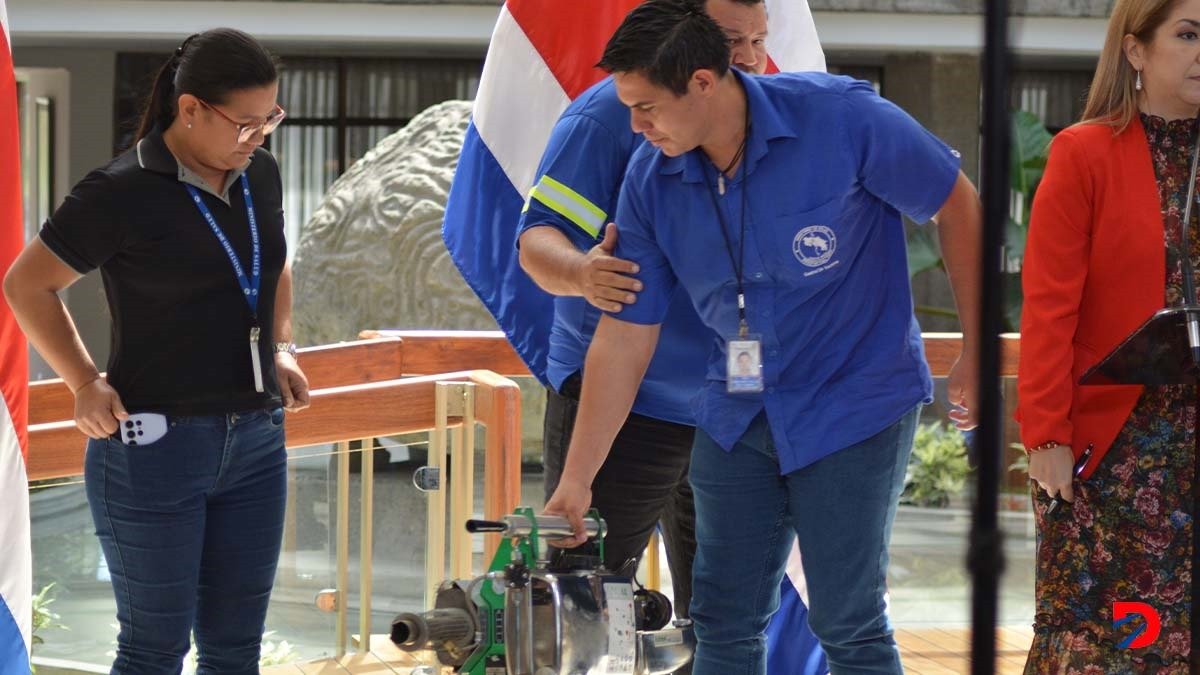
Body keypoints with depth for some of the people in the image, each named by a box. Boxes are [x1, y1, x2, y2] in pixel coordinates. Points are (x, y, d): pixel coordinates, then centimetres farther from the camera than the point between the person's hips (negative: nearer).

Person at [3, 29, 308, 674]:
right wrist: (84, 383, -8)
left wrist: (281, 347, 13)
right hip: (154, 445, -6)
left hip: (255, 443, 6)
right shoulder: (122, 194, -13)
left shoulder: (259, 174, 6)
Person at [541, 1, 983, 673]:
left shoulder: (841, 117, -20)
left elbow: (957, 206, -7)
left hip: (855, 401, -5)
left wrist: (976, 354, -5)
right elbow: (624, 337, -2)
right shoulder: (651, 179, -6)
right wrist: (576, 480, -3)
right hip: (738, 412, 5)